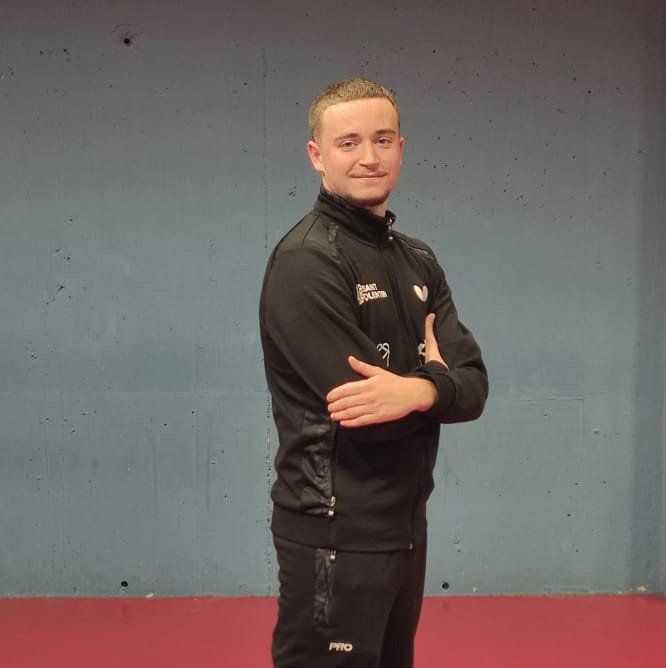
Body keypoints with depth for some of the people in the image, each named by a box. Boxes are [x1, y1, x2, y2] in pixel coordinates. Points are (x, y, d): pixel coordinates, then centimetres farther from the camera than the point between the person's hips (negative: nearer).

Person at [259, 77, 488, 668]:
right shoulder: (306, 262, -15)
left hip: (406, 525, 8)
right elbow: (363, 409, -22)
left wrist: (418, 391, -22)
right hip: (336, 532, -8)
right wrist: (435, 377, -6)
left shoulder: (418, 261, 9)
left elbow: (474, 386, -2)